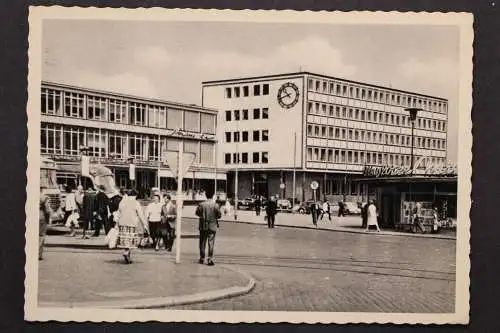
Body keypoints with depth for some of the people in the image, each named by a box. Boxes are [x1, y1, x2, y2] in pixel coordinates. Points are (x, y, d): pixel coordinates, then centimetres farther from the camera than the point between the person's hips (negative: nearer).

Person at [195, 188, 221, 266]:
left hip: (203, 226, 1)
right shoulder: (215, 205, -11)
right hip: (212, 226, -1)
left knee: (202, 243, 12)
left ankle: (202, 259, 19)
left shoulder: (201, 204, -8)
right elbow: (219, 215, -6)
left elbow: (197, 213, 2)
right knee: (211, 243, 2)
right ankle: (210, 259, -3)